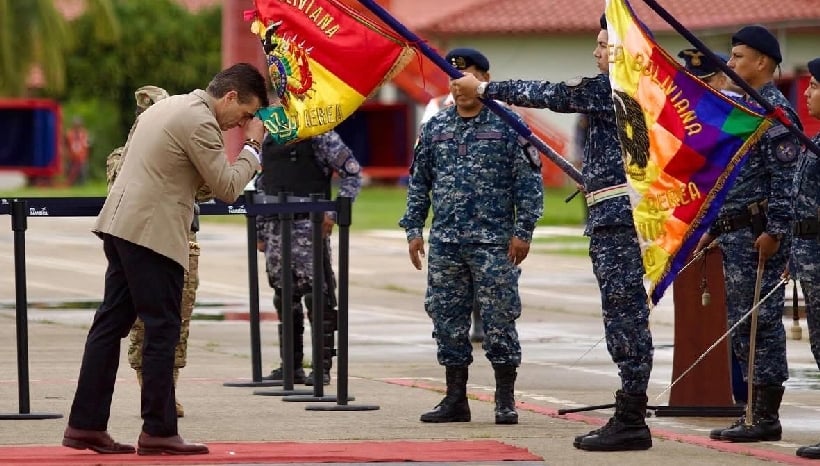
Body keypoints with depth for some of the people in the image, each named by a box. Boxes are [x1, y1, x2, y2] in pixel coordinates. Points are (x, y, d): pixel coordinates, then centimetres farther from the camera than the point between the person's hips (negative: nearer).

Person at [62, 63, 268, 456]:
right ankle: (158, 431, -3)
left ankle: (86, 425, 11)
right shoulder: (200, 122, -13)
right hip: (152, 232, -10)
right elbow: (227, 188, -11)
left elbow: (125, 158, 24)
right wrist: (252, 147, 0)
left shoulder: (167, 106, 18)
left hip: (120, 224, 10)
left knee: (111, 323, 10)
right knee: (162, 330, -4)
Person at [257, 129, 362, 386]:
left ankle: (323, 367, -3)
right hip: (276, 227, 7)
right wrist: (260, 231, 17)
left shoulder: (319, 135, -4)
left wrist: (334, 213, -13)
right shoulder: (269, 138, 15)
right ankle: (291, 366, 16)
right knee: (284, 298, 9)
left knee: (317, 296, -7)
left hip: (309, 227, -6)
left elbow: (353, 173, -6)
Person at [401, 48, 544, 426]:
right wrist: (413, 228, 11)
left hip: (493, 242, -4)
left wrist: (523, 231, -8)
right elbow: (418, 182, 17)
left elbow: (529, 181, -2)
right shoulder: (435, 128, 12)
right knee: (448, 320, 6)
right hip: (445, 243, 4)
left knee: (499, 319, -4)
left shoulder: (507, 126, -1)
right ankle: (455, 399, 14)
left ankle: (505, 401, 4)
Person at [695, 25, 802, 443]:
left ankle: (766, 419, -4)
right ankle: (754, 411, 16)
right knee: (741, 323, 11)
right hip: (735, 233, 10)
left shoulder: (775, 112, -12)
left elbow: (785, 177, -18)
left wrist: (774, 231, -23)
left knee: (760, 322, -7)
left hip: (758, 235, -10)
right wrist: (714, 227, 22)